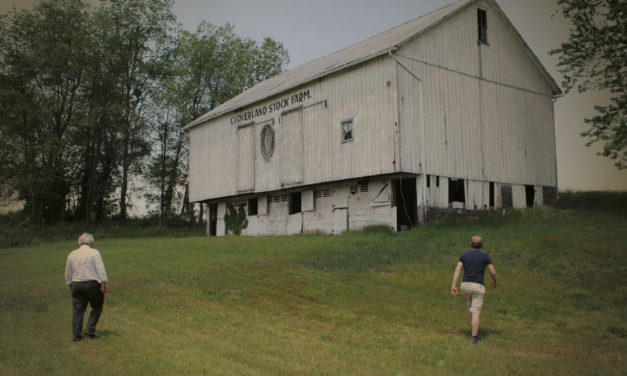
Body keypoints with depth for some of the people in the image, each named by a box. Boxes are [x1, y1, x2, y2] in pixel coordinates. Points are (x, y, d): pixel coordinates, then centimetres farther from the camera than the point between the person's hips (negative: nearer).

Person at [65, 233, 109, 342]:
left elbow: (68, 274, 16)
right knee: (97, 307, 12)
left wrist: (70, 285, 27)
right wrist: (106, 284, -8)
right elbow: (101, 270, -11)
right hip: (92, 284, -4)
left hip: (76, 285, 4)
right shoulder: (94, 253, -4)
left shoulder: (72, 254, 10)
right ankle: (89, 330, 5)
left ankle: (76, 335, 12)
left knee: (77, 310, 10)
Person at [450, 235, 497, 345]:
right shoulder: (485, 256, -2)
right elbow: (493, 272, -3)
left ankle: (473, 329, 37)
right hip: (478, 287, -3)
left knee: (470, 307, 28)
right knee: (475, 313, -3)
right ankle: (475, 338, -7)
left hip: (465, 285, 3)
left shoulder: (464, 255, 5)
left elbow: (457, 270, -6)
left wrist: (454, 285, -9)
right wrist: (494, 281, 18)